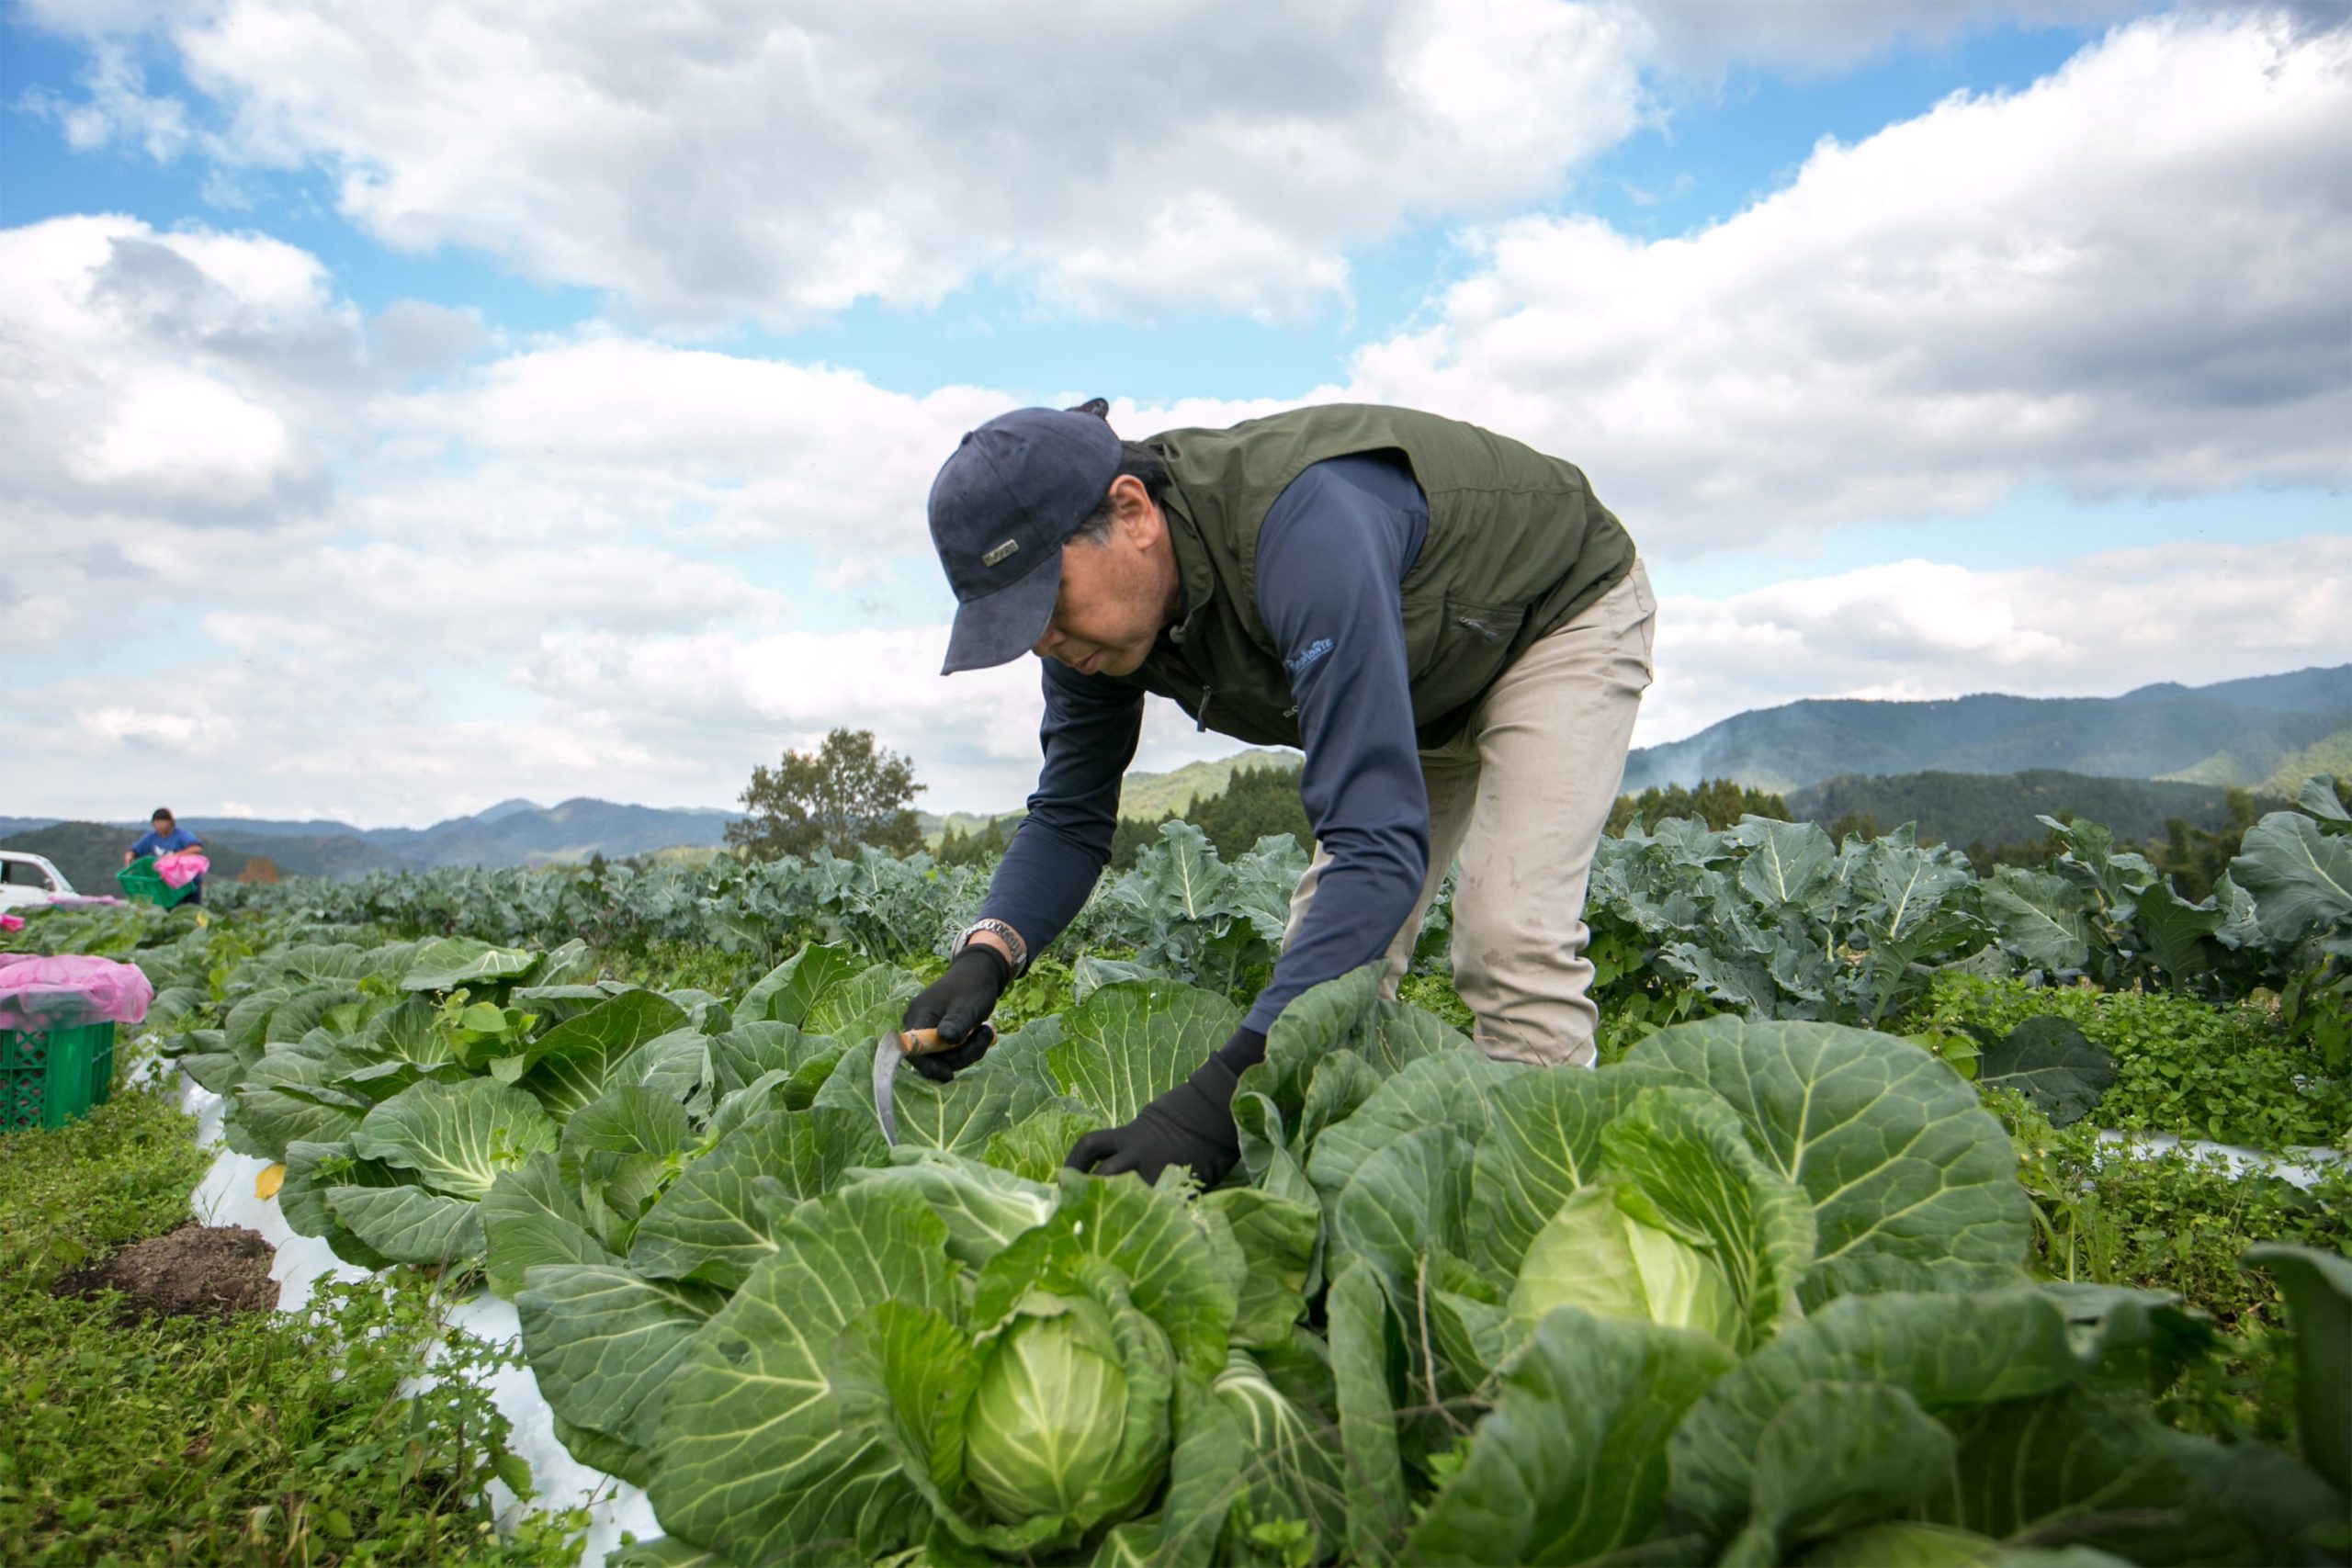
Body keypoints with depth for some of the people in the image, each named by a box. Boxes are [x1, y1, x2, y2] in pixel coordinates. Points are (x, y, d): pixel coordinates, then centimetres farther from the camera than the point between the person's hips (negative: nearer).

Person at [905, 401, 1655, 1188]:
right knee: (1330, 956, 0)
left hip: (1564, 611, -7)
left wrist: (1222, 1095, -57)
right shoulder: (1101, 598, -20)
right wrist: (986, 953, -30)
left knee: (1507, 935, -24)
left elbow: (1380, 847, -50)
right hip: (1424, 676, 7)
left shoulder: (1303, 528, -45)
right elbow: (1069, 816, -9)